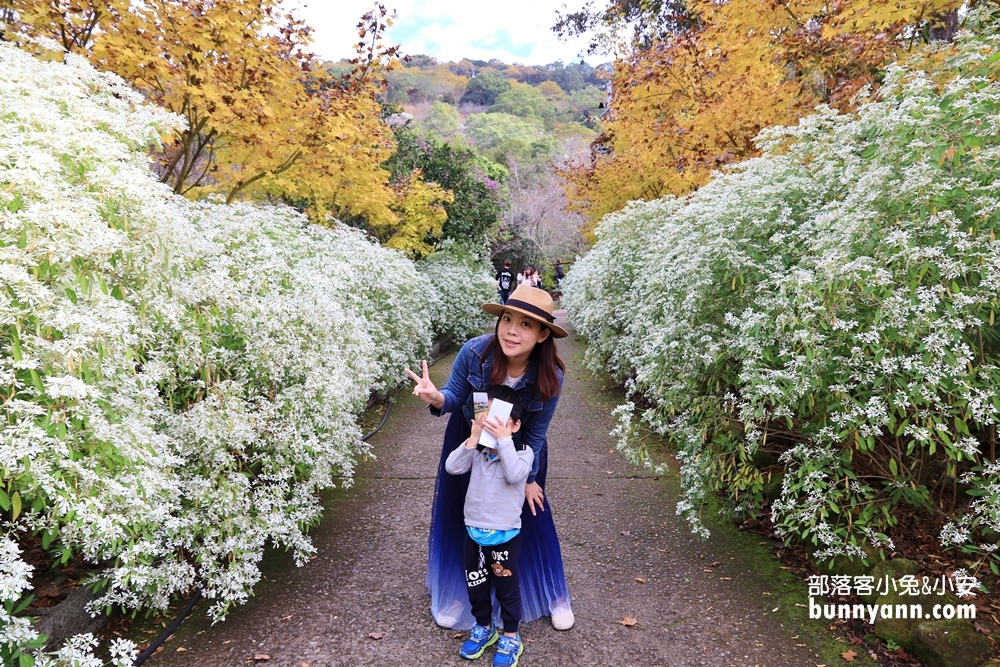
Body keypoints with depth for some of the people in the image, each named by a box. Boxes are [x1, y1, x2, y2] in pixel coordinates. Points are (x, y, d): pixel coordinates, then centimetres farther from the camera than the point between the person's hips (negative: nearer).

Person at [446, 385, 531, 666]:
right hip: (474, 531, 4)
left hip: (505, 535, -4)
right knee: (475, 584, 20)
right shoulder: (477, 450, -4)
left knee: (507, 587, 13)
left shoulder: (523, 453, -14)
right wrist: (473, 438, -26)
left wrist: (504, 440, -34)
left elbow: (515, 475, -34)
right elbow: (452, 467, -18)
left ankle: (511, 637, 33)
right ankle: (484, 628, 43)